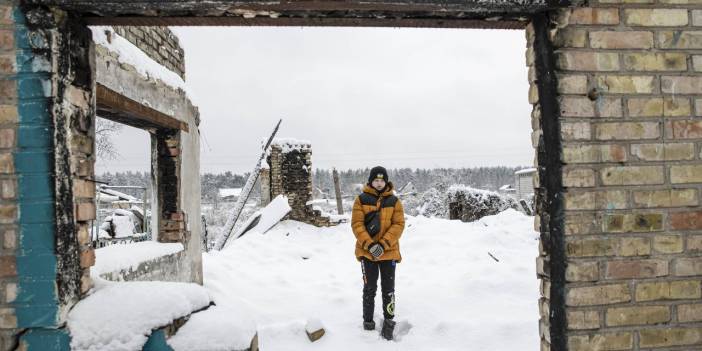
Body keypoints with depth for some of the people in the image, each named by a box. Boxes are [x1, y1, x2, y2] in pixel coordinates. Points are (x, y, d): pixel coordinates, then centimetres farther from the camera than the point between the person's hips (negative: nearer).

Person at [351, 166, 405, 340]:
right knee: (370, 288, 8)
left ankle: (389, 321, 21)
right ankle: (368, 321, 21)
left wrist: (383, 244, -17)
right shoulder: (362, 199, -3)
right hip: (367, 251, -1)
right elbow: (357, 224, -8)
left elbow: (398, 224, -5)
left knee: (388, 288, 8)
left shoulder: (394, 201, 1)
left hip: (389, 251, 1)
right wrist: (370, 245, -20)